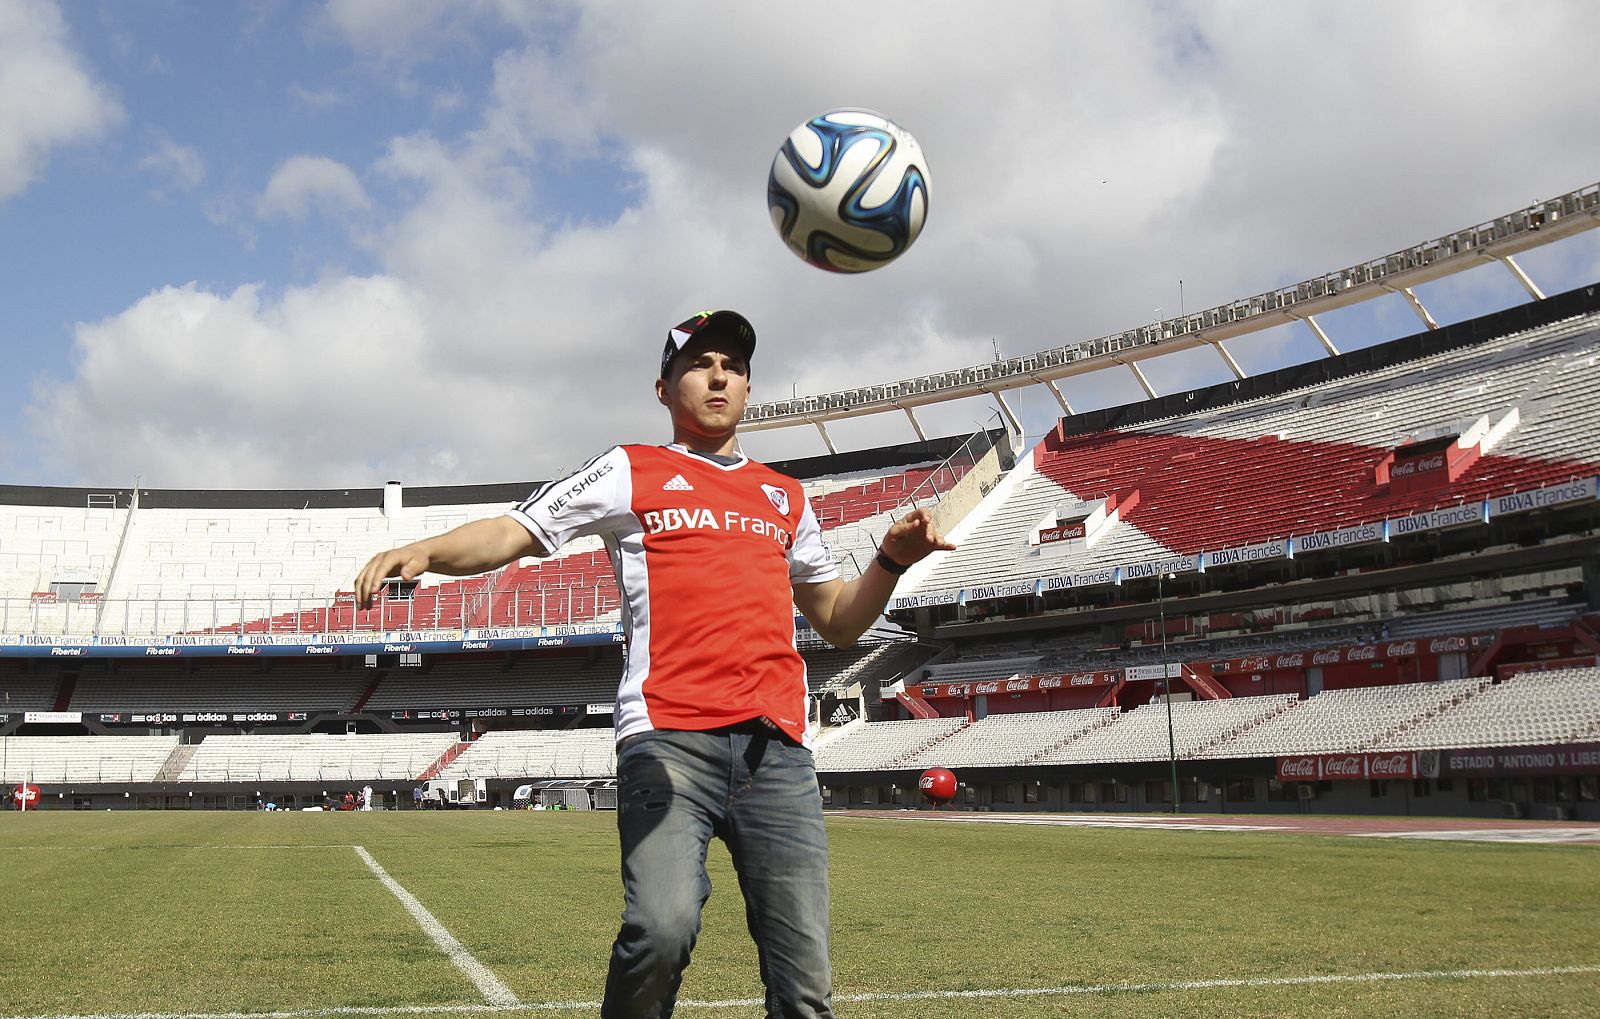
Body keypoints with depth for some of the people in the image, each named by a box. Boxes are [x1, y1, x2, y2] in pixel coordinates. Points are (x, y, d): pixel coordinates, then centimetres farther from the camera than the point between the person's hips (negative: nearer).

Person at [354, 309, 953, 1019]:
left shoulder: (786, 496, 25)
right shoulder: (631, 473, 15)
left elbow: (837, 621, 30)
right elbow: (511, 533, 8)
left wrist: (892, 559, 12)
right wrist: (425, 550, -11)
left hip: (777, 747, 3)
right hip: (668, 739, -3)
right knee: (661, 931, -25)